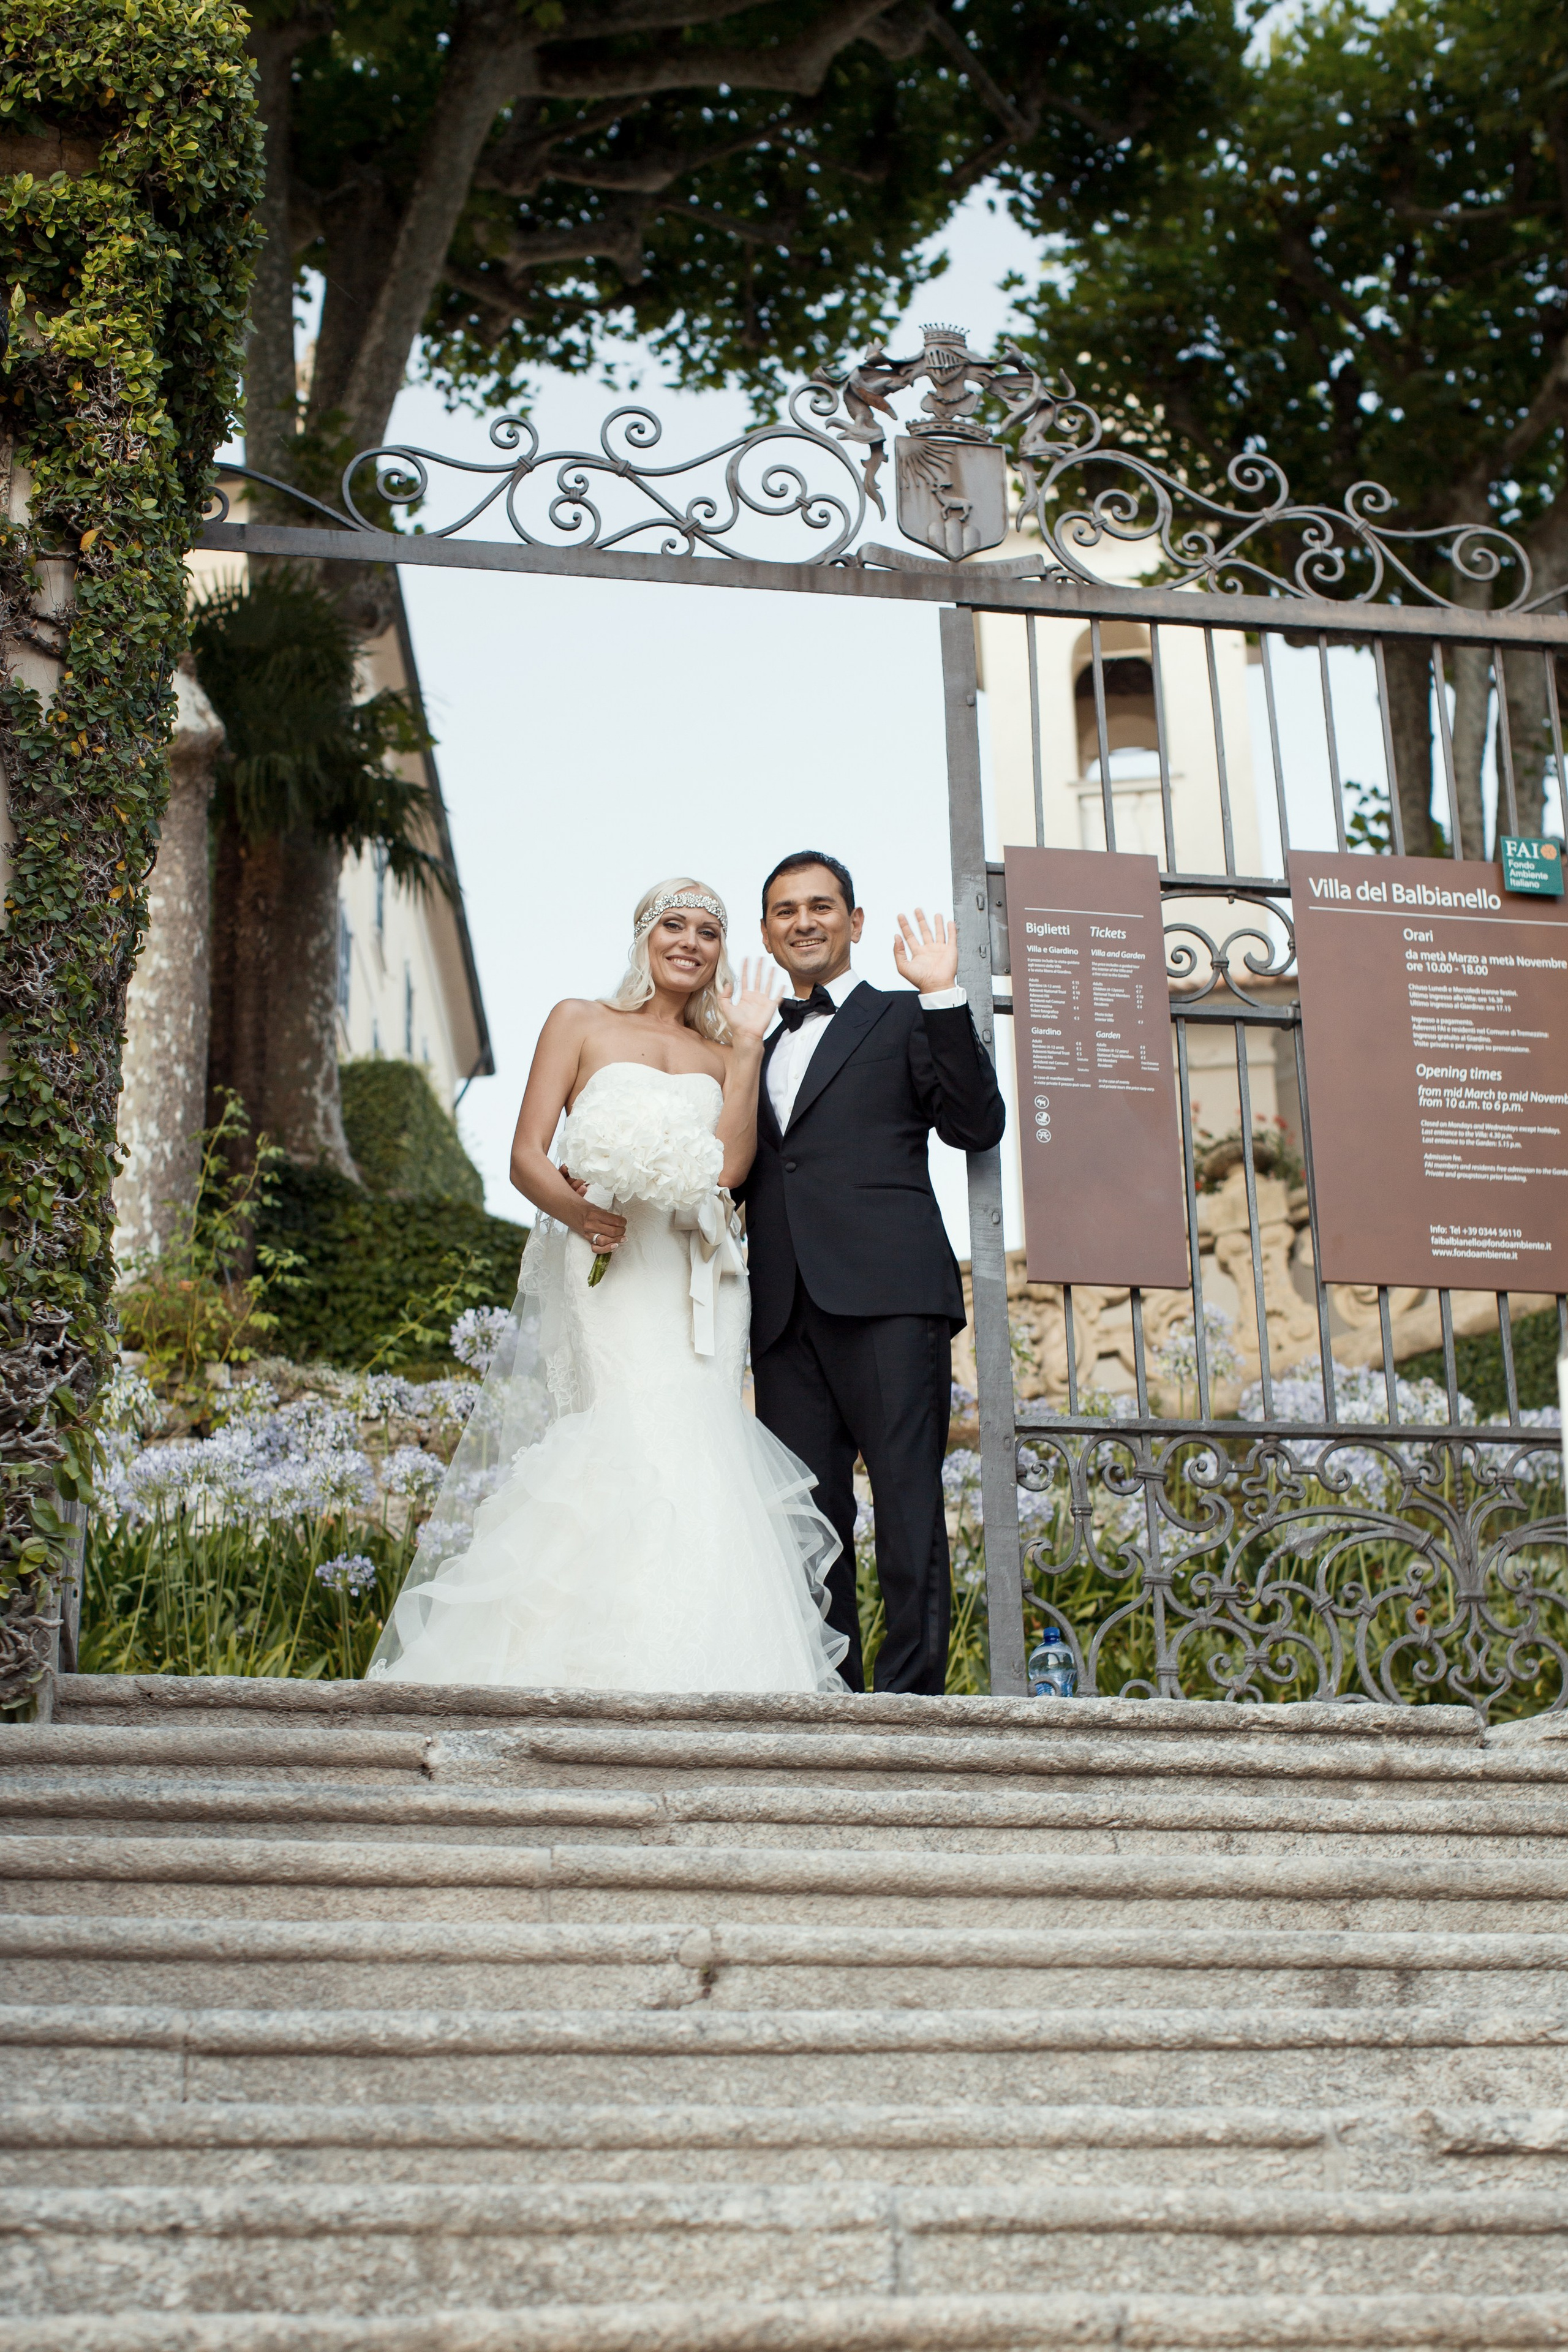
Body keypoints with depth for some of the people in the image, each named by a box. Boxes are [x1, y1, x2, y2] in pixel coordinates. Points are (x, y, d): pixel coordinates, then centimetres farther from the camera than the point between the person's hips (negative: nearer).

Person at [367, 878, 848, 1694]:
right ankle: (567, 1676, -16)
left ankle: (679, 1680, -9)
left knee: (691, 1466, -10)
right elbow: (525, 1156, 1)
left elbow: (729, 1167, 0)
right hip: (597, 1276, -3)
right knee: (597, 1465, -17)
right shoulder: (580, 1023, 11)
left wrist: (748, 1048, 1)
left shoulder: (720, 1054, 18)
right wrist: (581, 1213, -18)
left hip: (689, 1290, 3)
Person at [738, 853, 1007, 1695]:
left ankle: (911, 1693, -10)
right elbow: (742, 1182, 21)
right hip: (787, 1310, 5)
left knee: (907, 1503, -10)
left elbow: (977, 1126, -1)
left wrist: (942, 997, -7)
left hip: (887, 1296, -4)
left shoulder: (904, 1019, 13)